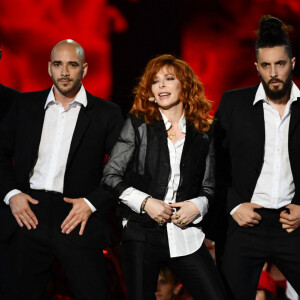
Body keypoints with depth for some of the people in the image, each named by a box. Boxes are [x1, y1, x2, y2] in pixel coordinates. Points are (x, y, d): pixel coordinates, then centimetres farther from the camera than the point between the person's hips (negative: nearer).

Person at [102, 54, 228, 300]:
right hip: (141, 234, -1)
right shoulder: (138, 124, 3)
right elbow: (111, 175, 1)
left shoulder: (203, 132, 9)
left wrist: (198, 205, -7)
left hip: (185, 234, 2)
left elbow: (209, 187, 14)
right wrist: (145, 202, -11)